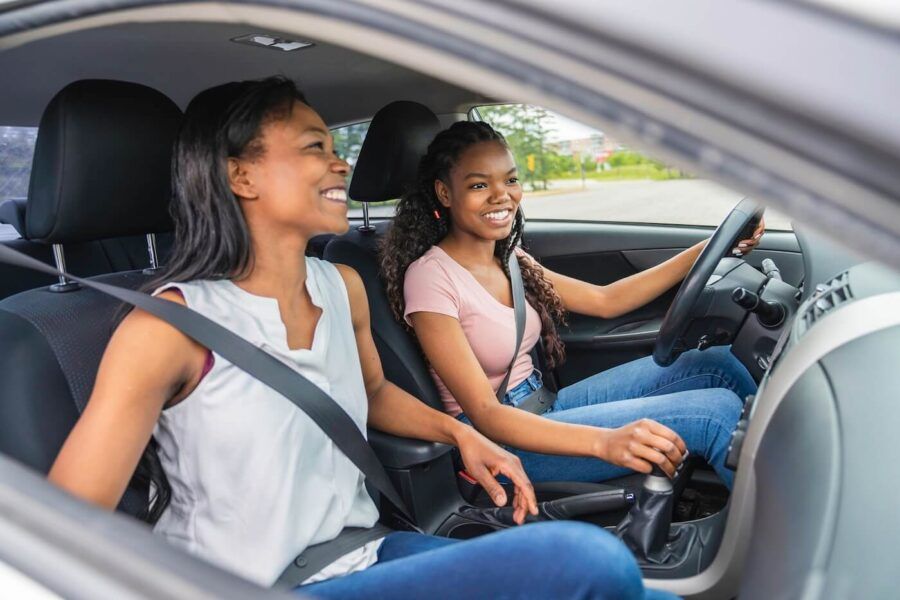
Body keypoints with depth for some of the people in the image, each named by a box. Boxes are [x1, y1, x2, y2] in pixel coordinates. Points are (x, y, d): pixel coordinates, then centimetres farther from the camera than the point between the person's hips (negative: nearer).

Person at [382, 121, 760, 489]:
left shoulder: (509, 260, 5)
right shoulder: (431, 276, -19)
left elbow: (605, 301, 11)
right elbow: (484, 413, -24)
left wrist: (707, 250, 5)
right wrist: (604, 441, -38)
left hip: (543, 405, 8)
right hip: (499, 440, -8)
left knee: (716, 365, 0)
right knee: (716, 412, -17)